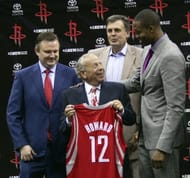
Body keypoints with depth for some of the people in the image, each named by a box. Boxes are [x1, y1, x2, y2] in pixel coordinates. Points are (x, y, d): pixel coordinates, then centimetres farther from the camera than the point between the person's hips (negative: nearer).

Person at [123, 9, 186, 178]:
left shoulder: (171, 56, -20)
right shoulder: (147, 49, 8)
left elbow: (176, 108, -23)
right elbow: (136, 82, 20)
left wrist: (162, 147, -25)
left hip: (162, 135, -9)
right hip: (146, 134, 9)